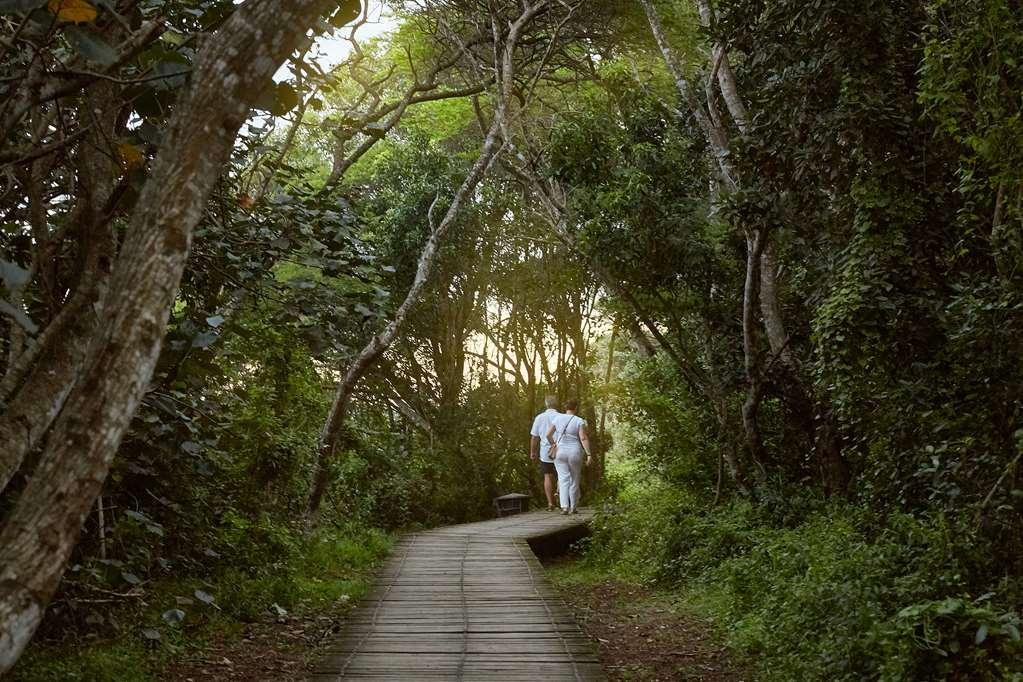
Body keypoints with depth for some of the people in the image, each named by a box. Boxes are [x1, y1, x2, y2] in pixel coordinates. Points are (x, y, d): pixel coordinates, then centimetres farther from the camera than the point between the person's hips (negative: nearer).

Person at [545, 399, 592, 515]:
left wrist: (553, 445, 15)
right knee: (574, 480, 13)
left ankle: (564, 506, -15)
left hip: (560, 452, 2)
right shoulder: (579, 421, -9)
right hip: (575, 453, -2)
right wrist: (589, 455, -19)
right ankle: (573, 507, 19)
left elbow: (548, 434, -1)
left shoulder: (557, 418, 0)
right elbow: (583, 438, -18)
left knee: (563, 479, 1)